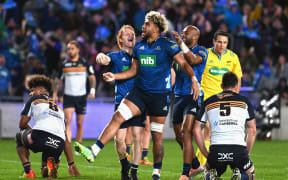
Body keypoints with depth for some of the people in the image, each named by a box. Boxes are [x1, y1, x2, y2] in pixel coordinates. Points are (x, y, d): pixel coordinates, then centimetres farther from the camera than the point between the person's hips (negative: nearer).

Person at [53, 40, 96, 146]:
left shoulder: (84, 63, 2)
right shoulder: (64, 64, 5)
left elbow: (92, 77, 5)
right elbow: (58, 79, 14)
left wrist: (92, 90, -10)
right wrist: (55, 94, 8)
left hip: (81, 96, 1)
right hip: (68, 96, -1)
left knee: (79, 123, 6)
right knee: (68, 121, -17)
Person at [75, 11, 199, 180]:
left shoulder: (167, 45, -6)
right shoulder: (139, 47, 11)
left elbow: (184, 63, -10)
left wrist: (193, 79, -26)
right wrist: (114, 76, 7)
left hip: (160, 95, -4)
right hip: (140, 91, 4)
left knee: (157, 135, 2)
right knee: (118, 117, -14)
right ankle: (94, 151, -19)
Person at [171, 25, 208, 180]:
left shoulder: (201, 51, -4)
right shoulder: (179, 51, 16)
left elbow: (193, 60, -25)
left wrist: (181, 43, -31)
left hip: (193, 96, -7)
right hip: (178, 96, 7)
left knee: (186, 132, -19)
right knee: (179, 136, 11)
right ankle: (196, 166, 31)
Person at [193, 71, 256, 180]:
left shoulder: (208, 102, 19)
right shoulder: (244, 101, 15)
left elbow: (196, 129, 16)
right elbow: (252, 130, 13)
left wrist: (206, 155, 19)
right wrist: (246, 155, 20)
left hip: (216, 150, 2)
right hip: (239, 149, -1)